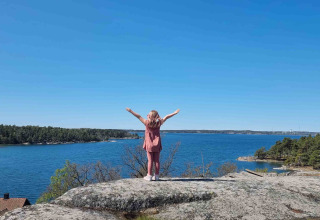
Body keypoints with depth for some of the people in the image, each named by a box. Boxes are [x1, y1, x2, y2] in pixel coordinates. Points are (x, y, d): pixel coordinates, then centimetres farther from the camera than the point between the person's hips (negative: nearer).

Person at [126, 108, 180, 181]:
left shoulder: (147, 123, -7)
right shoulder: (158, 123, -1)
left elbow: (139, 116, -4)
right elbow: (166, 117, 7)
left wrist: (131, 111, 2)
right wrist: (174, 113, 16)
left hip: (149, 145, -2)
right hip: (157, 145, 2)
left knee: (150, 160, 1)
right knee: (157, 161, 6)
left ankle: (149, 176, 4)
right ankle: (156, 176, 10)